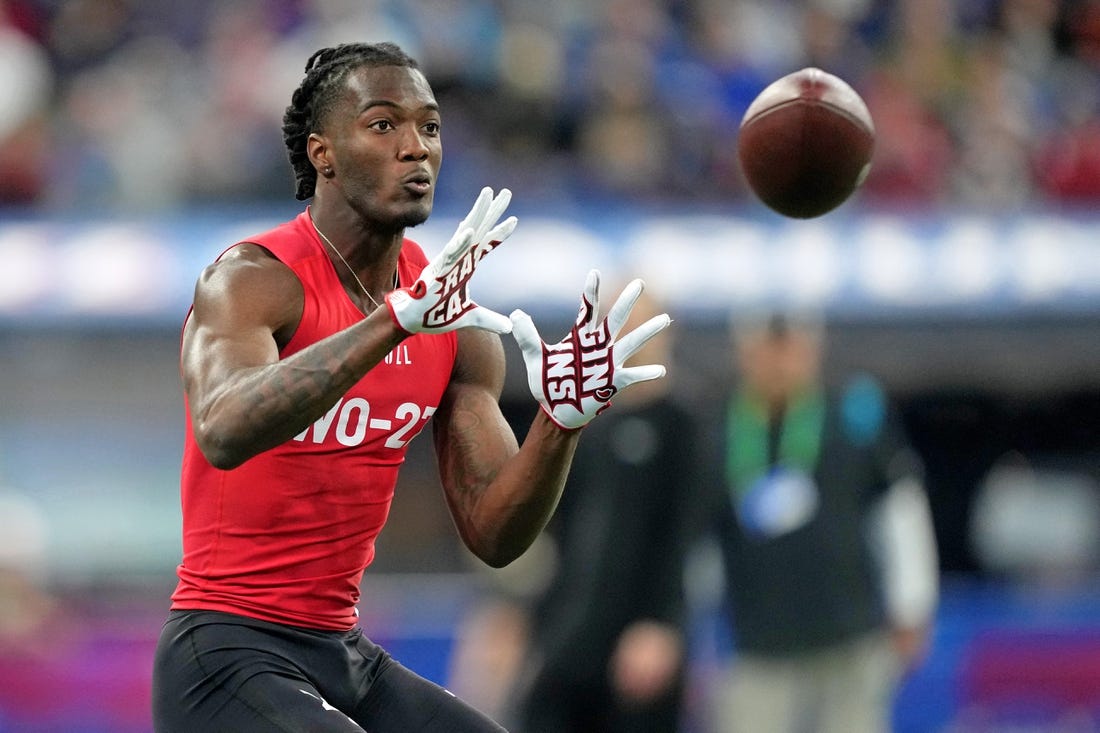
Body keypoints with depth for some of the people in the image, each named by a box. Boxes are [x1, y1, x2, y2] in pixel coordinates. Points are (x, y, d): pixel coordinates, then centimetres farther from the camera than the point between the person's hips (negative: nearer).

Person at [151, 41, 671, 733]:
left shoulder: (457, 325, 7)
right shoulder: (253, 279, -12)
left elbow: (493, 536, 6)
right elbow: (224, 432, -34)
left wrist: (562, 420, -12)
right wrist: (400, 316, -39)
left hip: (347, 656, 7)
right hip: (229, 652, -7)